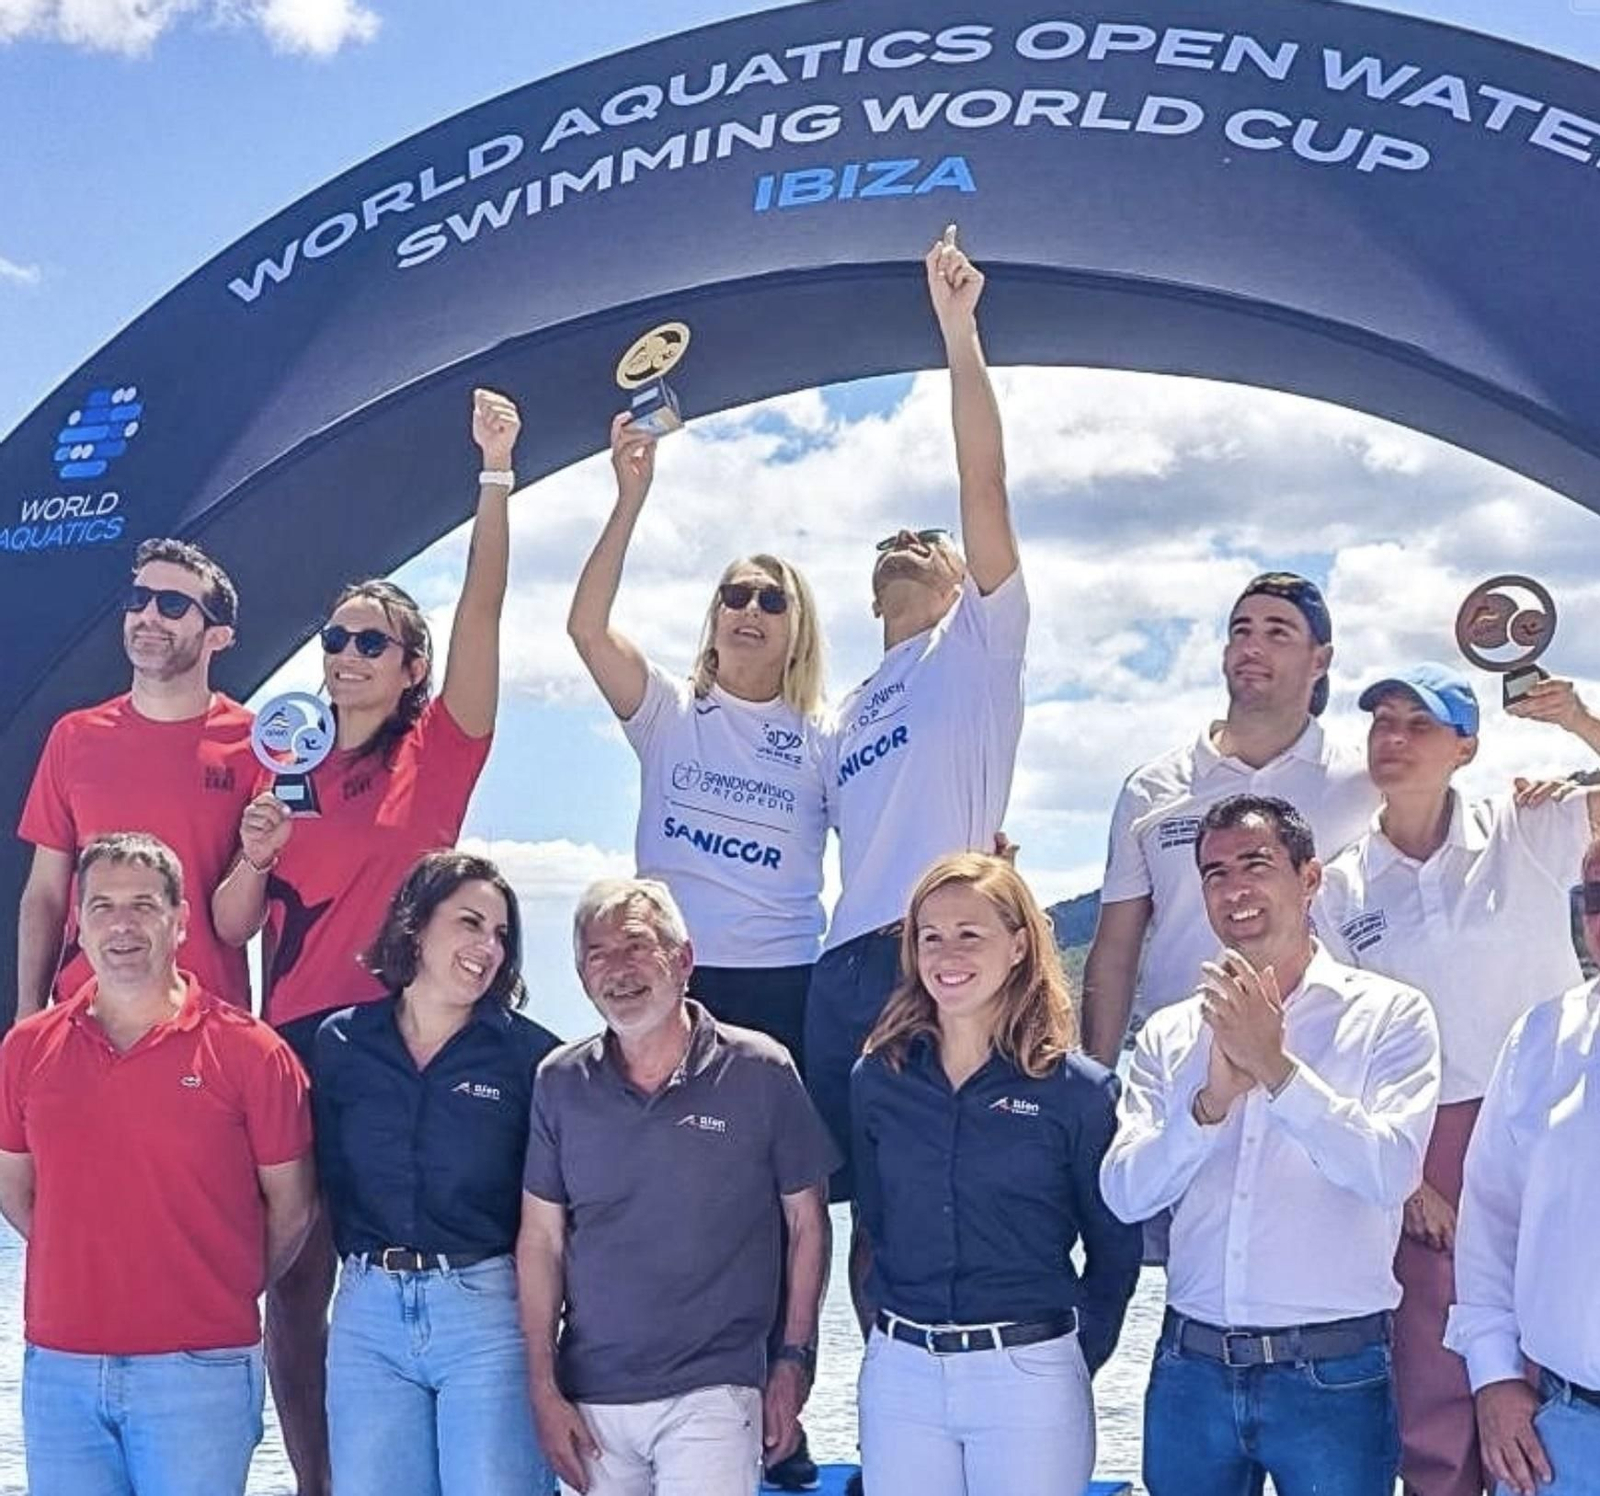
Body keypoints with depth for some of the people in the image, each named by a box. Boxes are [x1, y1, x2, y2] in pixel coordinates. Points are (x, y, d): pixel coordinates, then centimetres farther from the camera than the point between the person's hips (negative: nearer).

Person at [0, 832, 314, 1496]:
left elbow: (290, 1205, 2)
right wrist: (90, 1269, 12)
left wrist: (225, 1291, 6)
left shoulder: (248, 1051, -5)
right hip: (58, 1366, 3)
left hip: (199, 1368, -3)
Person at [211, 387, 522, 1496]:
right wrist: (256, 855, -11)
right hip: (297, 1040, 3)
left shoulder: (437, 751, 2)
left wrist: (497, 473, -14)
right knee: (295, 1285, 6)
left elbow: (484, 608, -9)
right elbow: (231, 926, 9)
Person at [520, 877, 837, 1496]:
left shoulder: (759, 1071, -4)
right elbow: (541, 1240, 6)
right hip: (590, 1398, 3)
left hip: (713, 1392, -3)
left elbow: (806, 1224, 3)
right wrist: (544, 1390, 1)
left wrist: (794, 1359, 0)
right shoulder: (560, 1083, 3)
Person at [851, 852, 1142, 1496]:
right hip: (898, 1371, 3)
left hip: (1030, 1375, -3)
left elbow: (1115, 1249, 2)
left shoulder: (1078, 1089, -5)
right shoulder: (877, 1079, 4)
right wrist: (901, 1328, 9)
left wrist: (1076, 1357, 0)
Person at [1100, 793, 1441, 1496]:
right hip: (1191, 1370, 3)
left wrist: (1275, 1067, -22)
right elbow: (1125, 1194, -2)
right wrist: (1214, 1100, -16)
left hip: (1333, 1376, -3)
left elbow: (1391, 1172, -15)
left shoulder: (1390, 1014, -2)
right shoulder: (1169, 1035, 7)